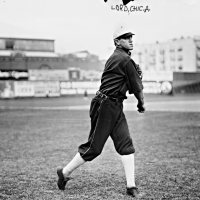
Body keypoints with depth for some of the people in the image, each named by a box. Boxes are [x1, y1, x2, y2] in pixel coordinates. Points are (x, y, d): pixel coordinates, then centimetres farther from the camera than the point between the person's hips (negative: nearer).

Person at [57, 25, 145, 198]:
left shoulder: (115, 57, 17)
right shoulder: (125, 59, -13)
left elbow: (131, 85, 14)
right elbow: (137, 87, -7)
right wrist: (141, 104, 9)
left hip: (116, 107, 10)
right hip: (105, 105, -10)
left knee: (126, 144, 1)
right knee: (94, 147, -1)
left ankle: (131, 186, 0)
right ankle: (65, 173, 16)